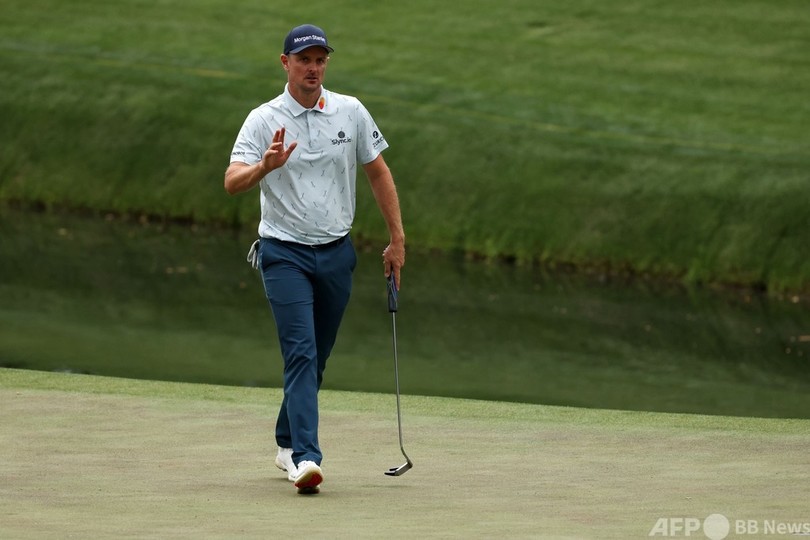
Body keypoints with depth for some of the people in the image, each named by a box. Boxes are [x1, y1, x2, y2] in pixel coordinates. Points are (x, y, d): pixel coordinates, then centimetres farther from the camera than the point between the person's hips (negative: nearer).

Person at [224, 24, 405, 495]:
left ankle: (288, 444, 30)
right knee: (301, 352, -17)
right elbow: (232, 182, -17)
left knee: (316, 359, 12)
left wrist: (398, 238, 11)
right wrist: (265, 166, -38)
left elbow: (379, 172, 13)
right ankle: (306, 458, -24)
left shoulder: (351, 111, 3)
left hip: (336, 252, 4)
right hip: (285, 254, -4)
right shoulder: (264, 120, -7)